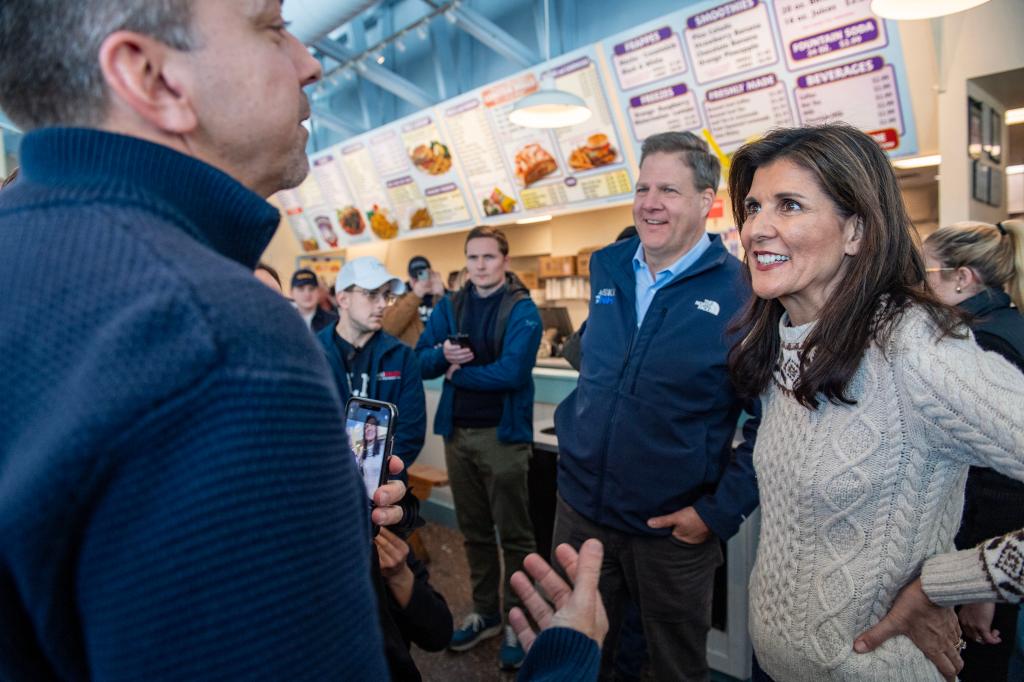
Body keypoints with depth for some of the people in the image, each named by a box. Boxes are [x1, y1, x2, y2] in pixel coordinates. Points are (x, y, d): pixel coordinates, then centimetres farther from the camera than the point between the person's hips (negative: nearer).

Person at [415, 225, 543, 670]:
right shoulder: (448, 307, 7)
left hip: (503, 434, -5)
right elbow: (420, 361, 2)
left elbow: (512, 372, -22)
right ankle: (485, 612, 35)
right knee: (474, 530, 18)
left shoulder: (523, 310, -10)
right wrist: (443, 355, -20)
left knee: (513, 533, 7)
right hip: (457, 433, 6)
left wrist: (458, 373, -10)